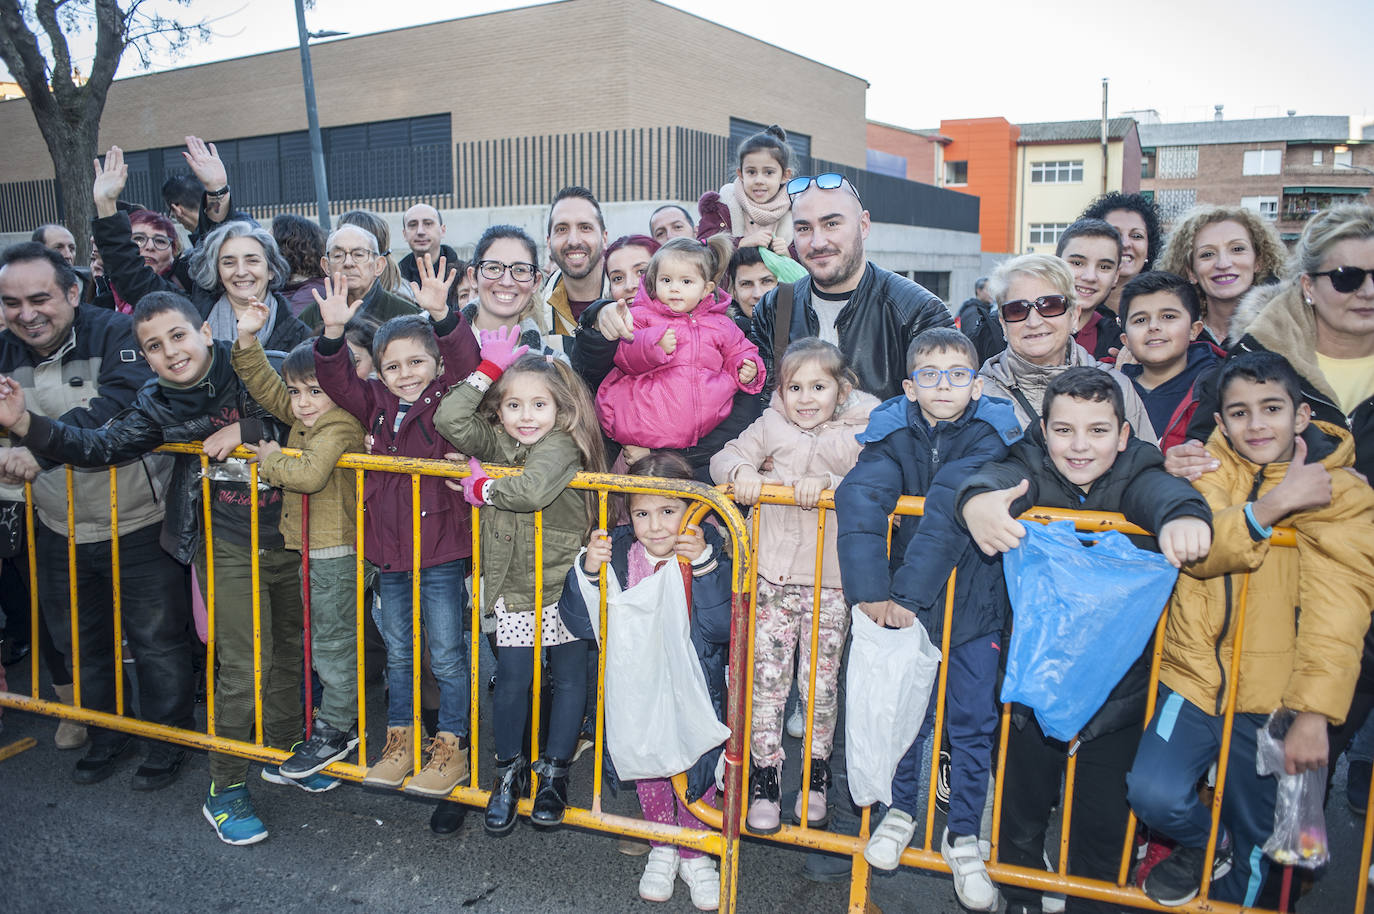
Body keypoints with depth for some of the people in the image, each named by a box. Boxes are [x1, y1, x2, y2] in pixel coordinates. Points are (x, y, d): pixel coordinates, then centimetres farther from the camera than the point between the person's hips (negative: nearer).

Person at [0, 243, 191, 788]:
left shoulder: (114, 334, -16)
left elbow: (125, 400, -33)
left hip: (138, 524, -6)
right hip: (58, 531, 6)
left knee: (156, 640, 7)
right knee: (76, 641, 20)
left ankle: (170, 740, 27)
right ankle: (104, 734, 41)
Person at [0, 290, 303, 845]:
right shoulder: (157, 406, -3)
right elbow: (98, 447, -2)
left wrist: (247, 430, -19)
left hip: (289, 537, 1)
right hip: (227, 546, -1)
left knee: (289, 649, 17)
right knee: (243, 665, -3)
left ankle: (284, 750, 39)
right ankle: (225, 789, 16)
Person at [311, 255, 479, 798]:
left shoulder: (449, 401, -6)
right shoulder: (376, 404, 7)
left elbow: (463, 361, -22)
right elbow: (336, 379, -3)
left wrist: (442, 316, -38)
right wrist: (334, 332, -20)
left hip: (441, 549, -5)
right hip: (389, 548, 5)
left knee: (446, 655, 4)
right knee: (397, 653, 17)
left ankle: (451, 749, 19)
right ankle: (400, 742, 33)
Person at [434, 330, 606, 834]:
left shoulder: (561, 447, -16)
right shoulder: (496, 444, 2)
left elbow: (533, 490, -35)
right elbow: (450, 420, -13)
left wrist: (483, 488, -18)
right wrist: (489, 368, -11)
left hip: (565, 586, -3)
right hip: (513, 590, 3)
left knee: (568, 678, 10)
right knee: (512, 680, 5)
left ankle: (554, 771, 27)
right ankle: (509, 771, 25)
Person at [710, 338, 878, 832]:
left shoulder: (859, 434, -2)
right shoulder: (771, 427, 4)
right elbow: (723, 458, 2)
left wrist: (827, 483, -30)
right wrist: (742, 471, -20)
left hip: (831, 583, -1)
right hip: (774, 577, 1)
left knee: (820, 683, 9)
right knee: (767, 679, 3)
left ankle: (816, 780, 28)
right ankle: (765, 780, 17)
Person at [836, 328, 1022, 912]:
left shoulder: (990, 434, -13)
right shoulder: (894, 432, -8)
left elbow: (950, 513, -26)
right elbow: (860, 498, -24)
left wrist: (908, 592, -35)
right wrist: (869, 590, -37)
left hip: (974, 604, -1)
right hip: (904, 601, 1)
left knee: (972, 725, 7)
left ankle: (962, 838, 26)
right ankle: (901, 810, 35)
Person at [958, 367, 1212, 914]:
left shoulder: (1135, 475, -9)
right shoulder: (1031, 470, -9)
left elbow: (1161, 492, -31)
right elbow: (999, 477, -31)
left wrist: (1183, 517, -56)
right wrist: (978, 500, -56)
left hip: (1116, 692, 0)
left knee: (1102, 828, 13)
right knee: (1021, 817, 17)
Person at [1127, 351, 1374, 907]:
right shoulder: (1210, 470, 2)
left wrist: (1314, 712, -23)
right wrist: (1275, 503, -28)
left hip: (1274, 694, -1)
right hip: (1196, 673, 1)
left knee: (1254, 842, 13)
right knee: (1154, 796, -15)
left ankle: (1230, 900, 42)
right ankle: (1204, 844, 18)